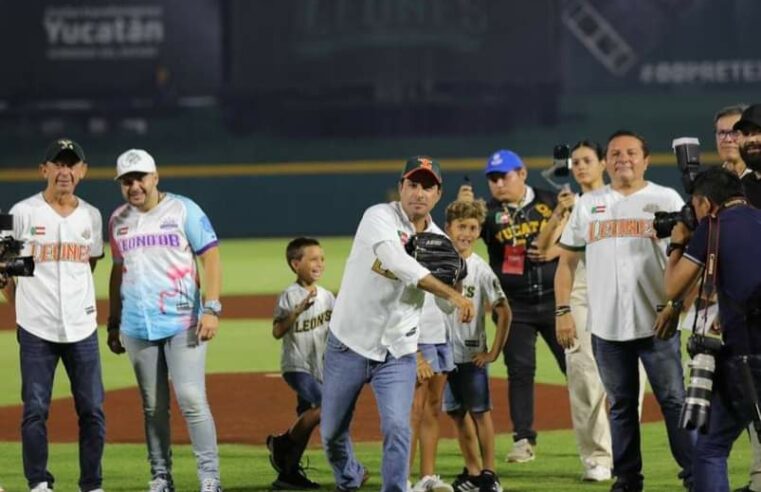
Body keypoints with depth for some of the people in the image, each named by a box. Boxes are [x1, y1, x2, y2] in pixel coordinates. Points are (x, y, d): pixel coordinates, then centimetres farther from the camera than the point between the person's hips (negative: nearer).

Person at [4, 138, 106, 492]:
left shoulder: (91, 216, 8)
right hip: (36, 331, -3)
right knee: (35, 409, -2)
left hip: (82, 330, 3)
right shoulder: (23, 213, -2)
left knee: (92, 410, 2)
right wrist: (25, 306, 5)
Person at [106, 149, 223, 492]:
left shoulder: (183, 210, -2)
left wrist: (211, 309, -13)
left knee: (191, 398, -12)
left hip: (183, 322, -4)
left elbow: (210, 258, -3)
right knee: (153, 406, 6)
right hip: (137, 328, 4)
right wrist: (113, 322, 18)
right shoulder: (118, 220, 11)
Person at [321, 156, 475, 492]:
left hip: (398, 353, 2)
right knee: (332, 432, 11)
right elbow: (399, 263, -32)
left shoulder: (437, 241, 2)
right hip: (348, 346, -2)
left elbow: (447, 306, 0)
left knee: (397, 428, -17)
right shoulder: (380, 218, -14)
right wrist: (452, 293, -39)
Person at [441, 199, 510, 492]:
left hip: (472, 355, -3)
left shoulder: (481, 270, -7)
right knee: (457, 413, 9)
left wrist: (494, 352, -7)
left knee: (480, 412, 1)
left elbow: (504, 312, -6)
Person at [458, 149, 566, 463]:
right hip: (514, 305, 0)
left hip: (554, 299, 0)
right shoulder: (489, 213, 0)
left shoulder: (549, 202, 3)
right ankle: (523, 439, 3)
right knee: (519, 370, -1)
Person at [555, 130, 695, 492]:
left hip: (656, 324, -3)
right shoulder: (588, 204, 12)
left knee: (674, 400, -5)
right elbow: (567, 260, 15)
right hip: (606, 325, 3)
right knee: (621, 405, 8)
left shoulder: (666, 200, 4)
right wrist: (562, 311, 5)